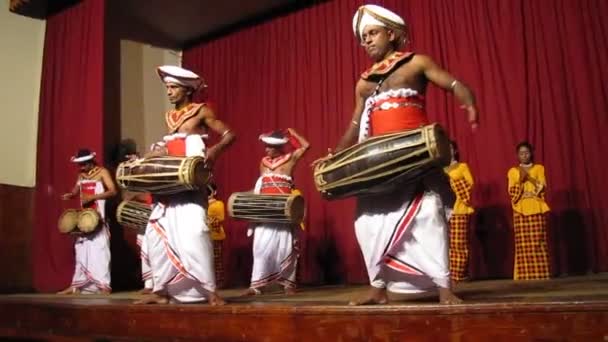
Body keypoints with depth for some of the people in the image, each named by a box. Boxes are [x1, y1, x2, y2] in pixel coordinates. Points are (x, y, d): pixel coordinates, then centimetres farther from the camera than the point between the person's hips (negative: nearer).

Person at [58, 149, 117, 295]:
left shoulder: (102, 172, -4)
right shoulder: (81, 175, 14)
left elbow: (113, 191, -13)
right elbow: (76, 190, 19)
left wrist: (92, 197, -22)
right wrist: (70, 195, -5)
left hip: (98, 219, -7)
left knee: (99, 251, -9)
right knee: (81, 251, 10)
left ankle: (104, 285, -8)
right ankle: (76, 286, 16)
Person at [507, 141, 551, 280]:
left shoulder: (539, 168, 9)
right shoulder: (513, 171, 10)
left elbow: (542, 187, -4)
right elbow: (512, 192, 1)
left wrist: (529, 177, -13)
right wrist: (521, 179, -12)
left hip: (537, 209, 0)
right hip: (521, 210, 0)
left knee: (538, 242, -4)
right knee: (523, 243, -5)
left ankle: (540, 272, 0)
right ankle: (524, 274, -4)